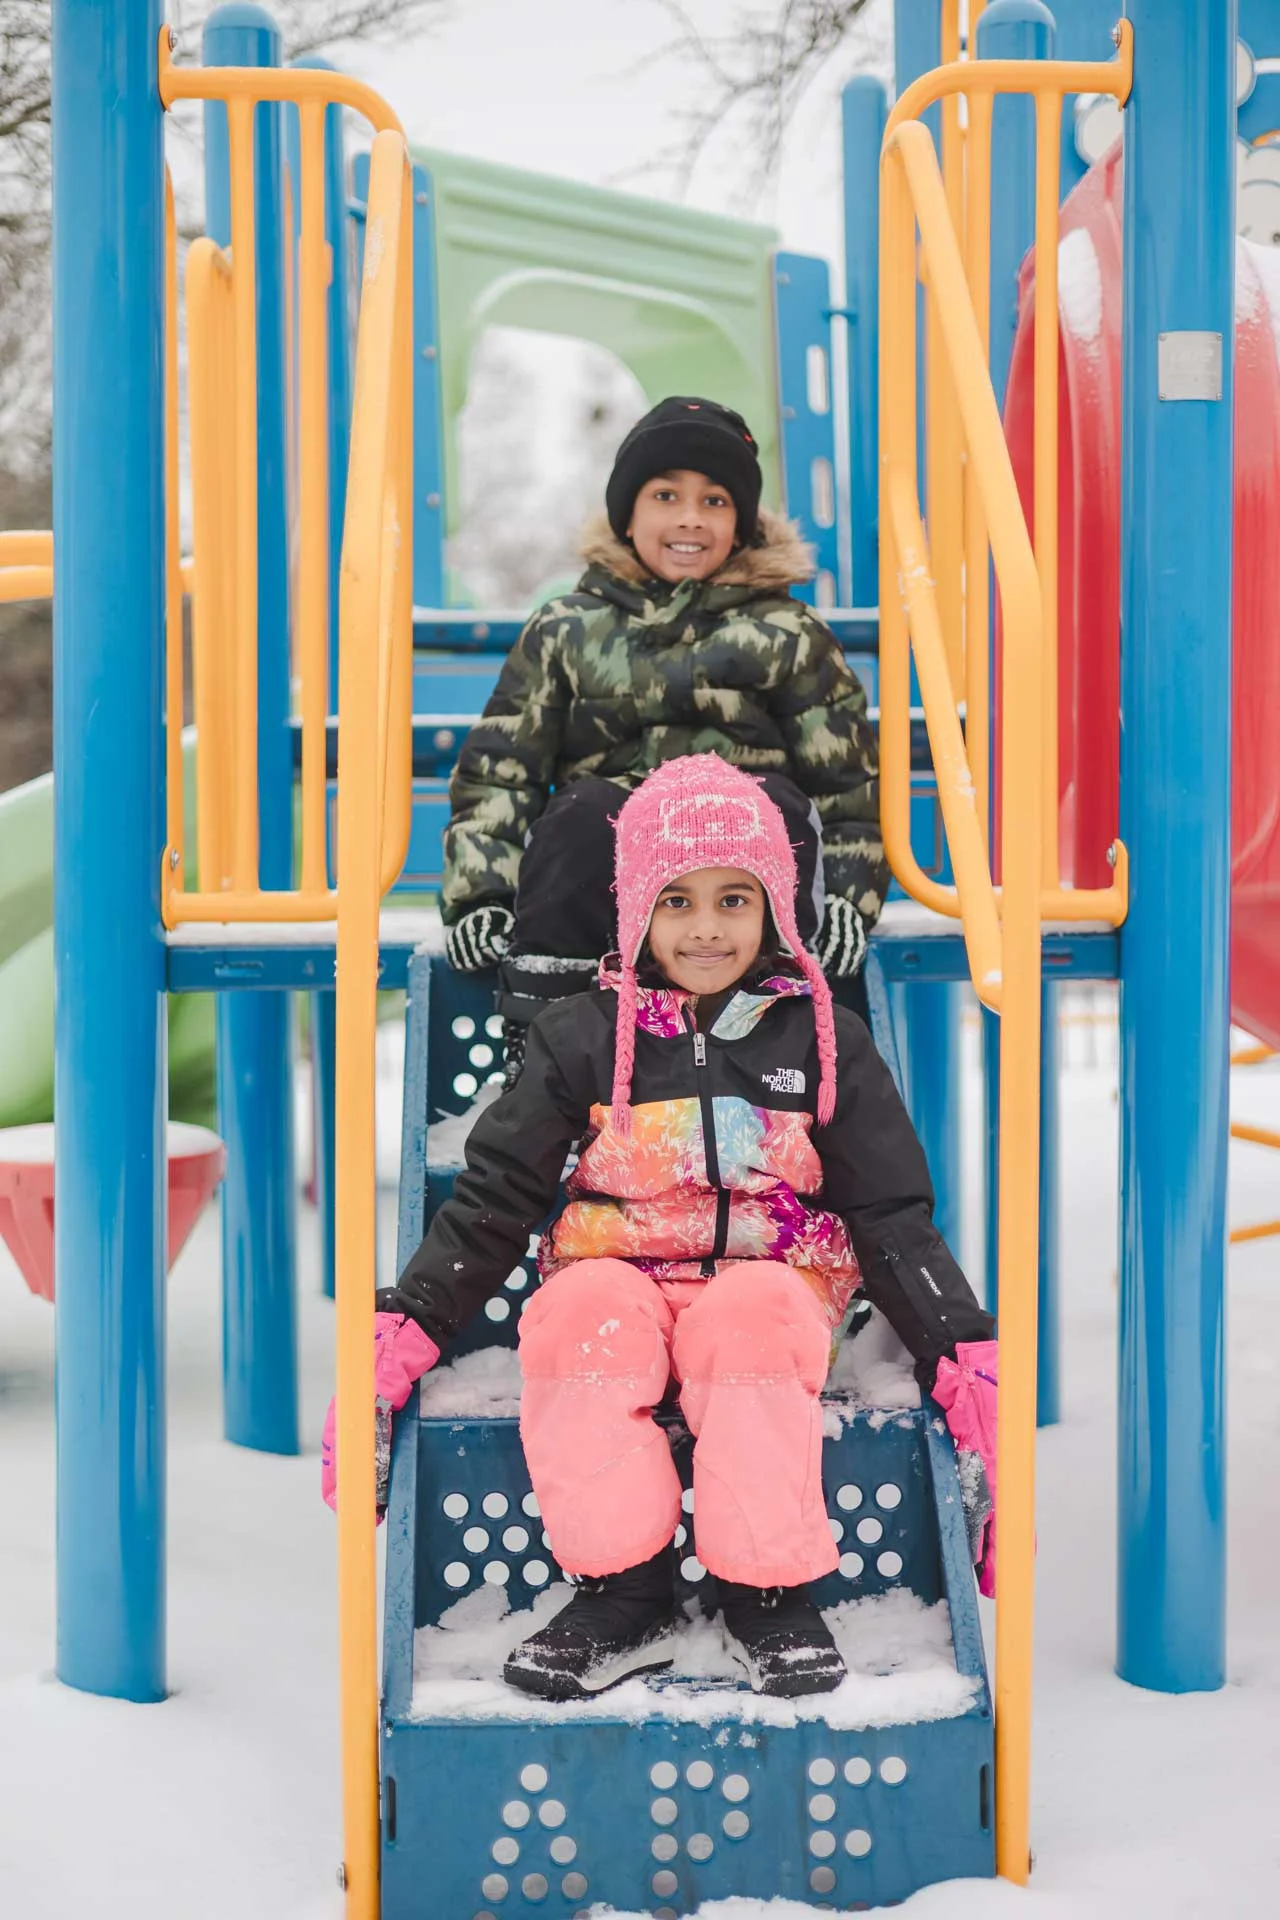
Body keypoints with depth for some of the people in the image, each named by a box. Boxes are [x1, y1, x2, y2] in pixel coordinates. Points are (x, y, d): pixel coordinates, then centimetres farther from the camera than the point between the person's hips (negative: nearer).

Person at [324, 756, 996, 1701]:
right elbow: (494, 1197, 5)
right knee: (584, 1307, -33)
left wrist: (966, 1354, -6)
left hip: (771, 1287, 0)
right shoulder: (584, 1037, 6)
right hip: (619, 1278, 1)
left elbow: (894, 1217, 7)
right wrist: (403, 1331, -8)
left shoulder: (825, 1040, 7)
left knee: (755, 1314, -34)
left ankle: (769, 1591, -23)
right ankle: (622, 1594, -23)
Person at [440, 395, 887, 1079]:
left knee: (770, 803, -34)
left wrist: (845, 900, -2)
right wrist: (480, 896, -2)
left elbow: (846, 783, 13)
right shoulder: (568, 629, 16)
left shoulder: (787, 634, 16)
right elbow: (498, 771, 12)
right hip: (604, 862, 0)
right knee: (583, 812, -34)